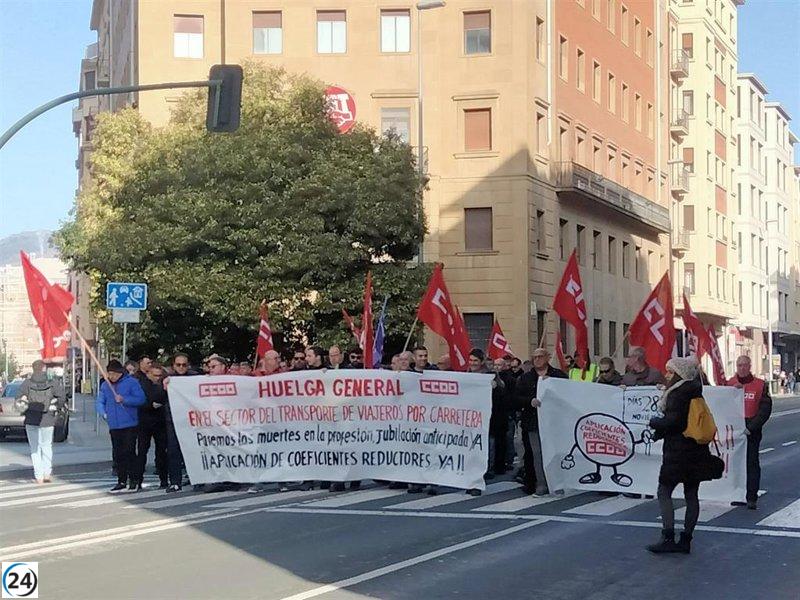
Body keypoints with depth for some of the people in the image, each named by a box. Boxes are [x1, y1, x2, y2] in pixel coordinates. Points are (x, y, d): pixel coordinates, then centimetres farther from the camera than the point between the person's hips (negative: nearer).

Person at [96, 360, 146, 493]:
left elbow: (140, 399, -10)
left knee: (129, 452, -7)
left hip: (130, 425, -5)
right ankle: (122, 481, 17)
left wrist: (124, 399, -19)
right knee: (117, 454, 8)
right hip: (114, 426, 5)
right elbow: (99, 403, 10)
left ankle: (134, 480, 2)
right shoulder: (105, 385, 11)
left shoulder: (131, 382, -4)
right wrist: (103, 413, -9)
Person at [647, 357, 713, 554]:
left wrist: (655, 422, -5)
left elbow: (673, 421, -21)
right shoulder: (695, 392, 12)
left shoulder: (677, 394, -15)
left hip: (677, 452, -9)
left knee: (664, 493, -2)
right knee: (691, 495, 9)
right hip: (696, 452, 9)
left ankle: (668, 538, -8)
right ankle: (686, 540, 13)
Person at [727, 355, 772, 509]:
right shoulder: (729, 384, 8)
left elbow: (765, 410, -4)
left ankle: (752, 498, -2)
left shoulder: (761, 385, 1)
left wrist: (750, 427, -13)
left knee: (752, 463, -3)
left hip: (752, 431, -2)